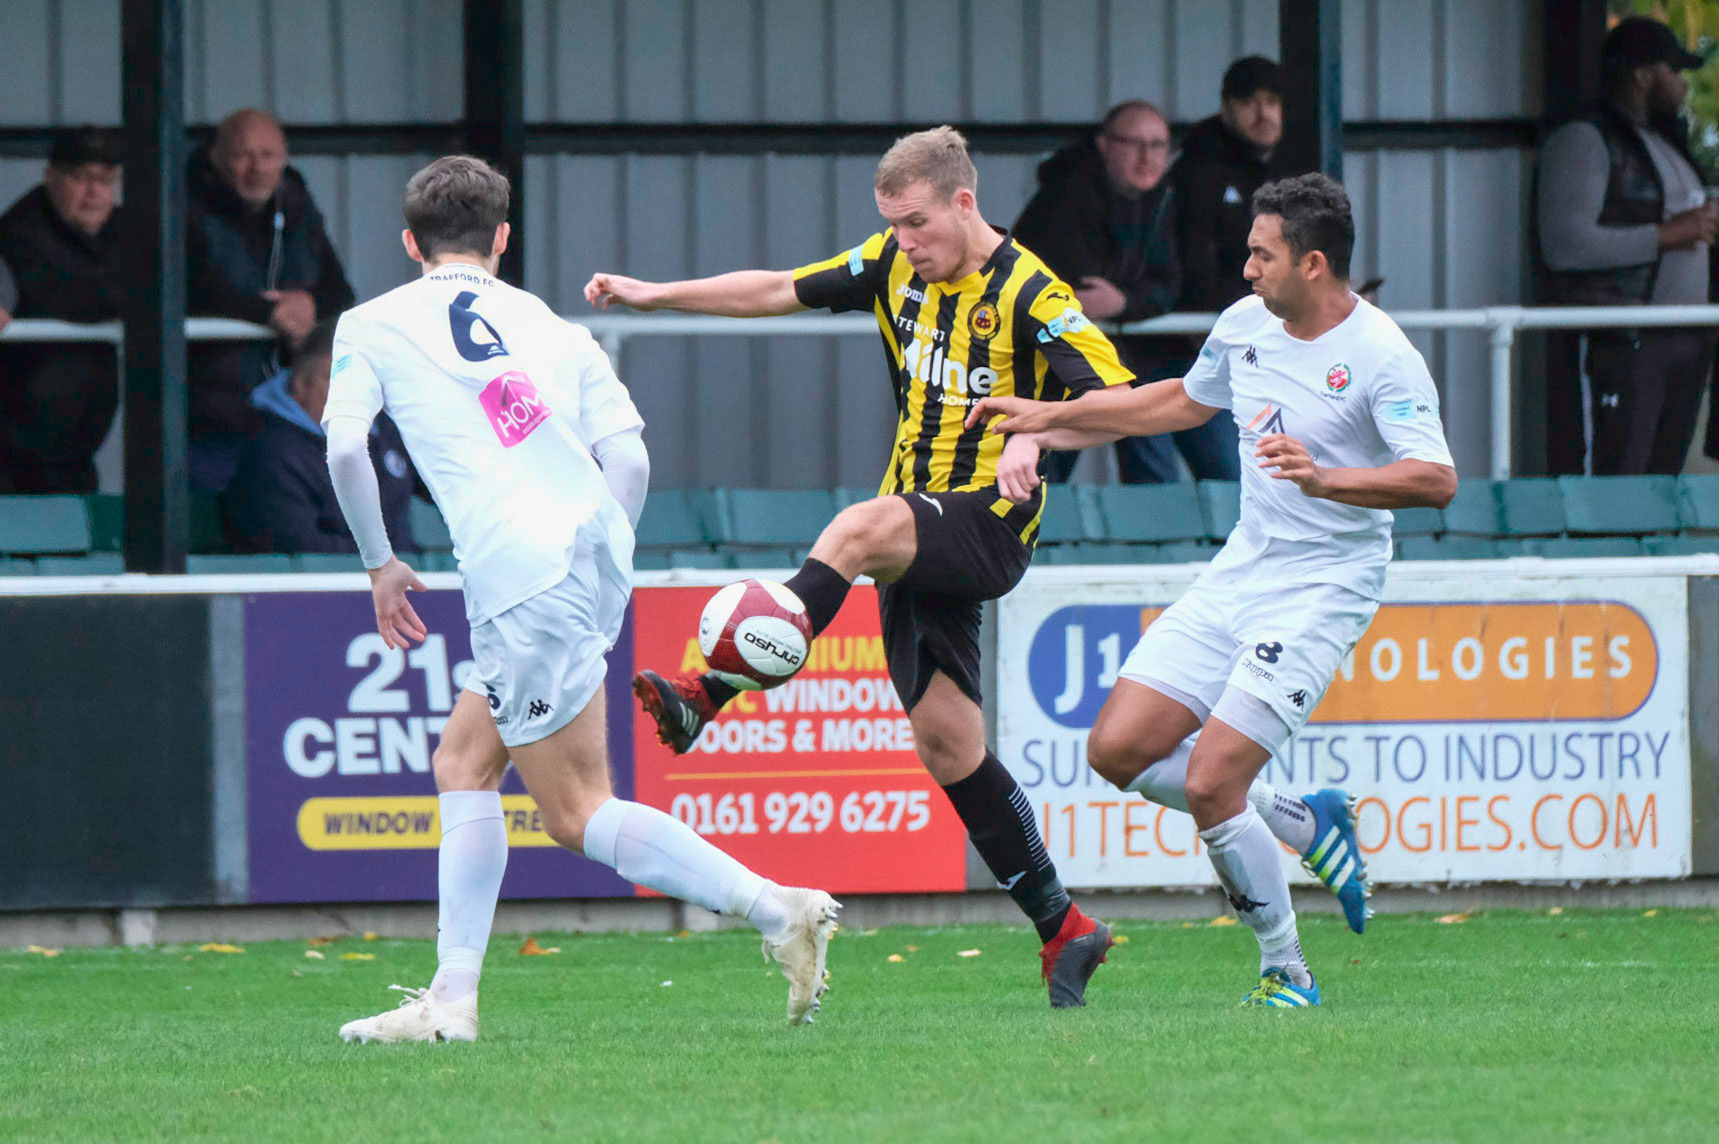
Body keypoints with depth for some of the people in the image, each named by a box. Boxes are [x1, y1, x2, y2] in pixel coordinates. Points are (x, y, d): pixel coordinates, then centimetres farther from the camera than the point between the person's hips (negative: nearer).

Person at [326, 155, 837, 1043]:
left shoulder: (371, 326, 13)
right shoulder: (552, 328, 21)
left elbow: (344, 446, -2)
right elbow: (629, 459, 9)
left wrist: (380, 563, 11)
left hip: (519, 573, -6)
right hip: (595, 550, 6)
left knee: (577, 813, -2)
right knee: (462, 762, 18)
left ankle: (776, 909, -17)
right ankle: (451, 997, 12)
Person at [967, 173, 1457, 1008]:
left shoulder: (1380, 357, -16)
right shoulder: (1245, 325, 6)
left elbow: (1435, 481, -25)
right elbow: (1183, 400, 26)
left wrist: (1328, 480, -39)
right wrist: (1050, 418, 25)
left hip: (1322, 590, -8)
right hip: (1238, 574, 8)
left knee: (1209, 784, -16)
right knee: (1118, 748, -1)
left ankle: (1286, 972, 2)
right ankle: (1308, 826, 16)